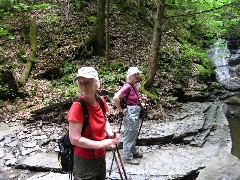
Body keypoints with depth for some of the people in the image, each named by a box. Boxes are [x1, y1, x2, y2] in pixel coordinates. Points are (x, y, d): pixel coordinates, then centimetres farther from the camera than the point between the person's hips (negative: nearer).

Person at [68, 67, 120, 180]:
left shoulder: (101, 101, -6)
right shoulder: (77, 107, -24)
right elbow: (75, 139, -26)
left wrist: (110, 134, -7)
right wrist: (102, 144, -24)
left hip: (101, 156, 7)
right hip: (85, 160, -7)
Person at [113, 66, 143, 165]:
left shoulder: (134, 86, 6)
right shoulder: (127, 86, -20)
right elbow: (116, 98, -28)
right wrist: (120, 110, -18)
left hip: (136, 112, 9)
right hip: (130, 113, -9)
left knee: (134, 133, 21)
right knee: (129, 134, 2)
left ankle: (133, 151, 39)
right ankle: (128, 157, 15)